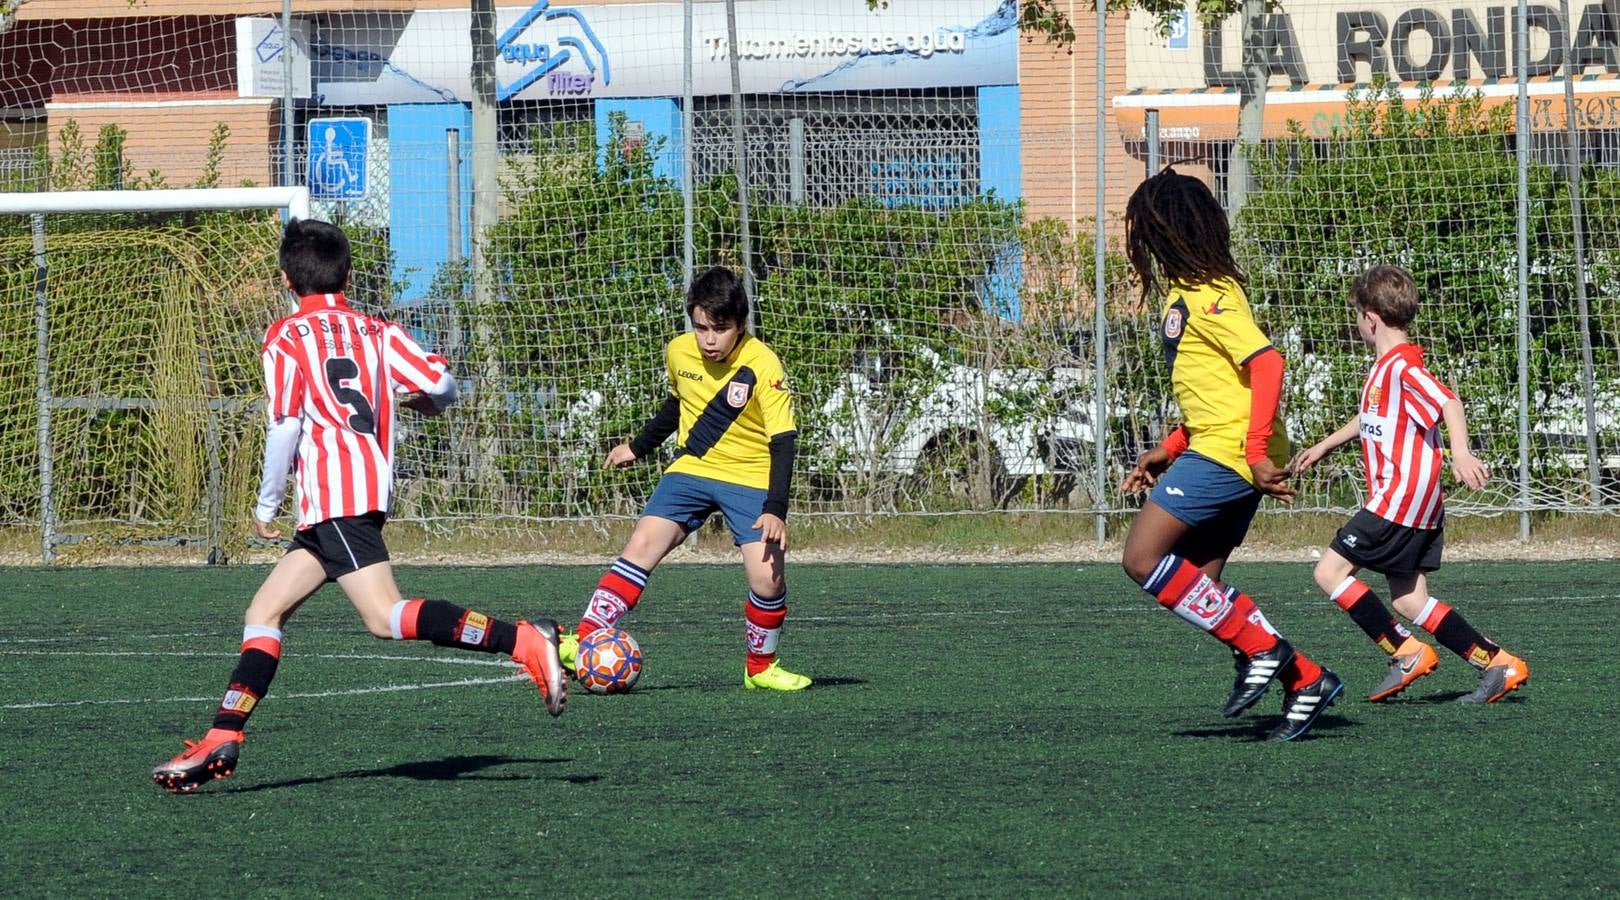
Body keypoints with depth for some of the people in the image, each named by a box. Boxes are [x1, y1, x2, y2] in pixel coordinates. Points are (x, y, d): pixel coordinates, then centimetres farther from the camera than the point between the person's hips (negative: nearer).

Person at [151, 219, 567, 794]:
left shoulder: (287, 338, 5)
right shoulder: (377, 332, 19)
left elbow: (285, 426, -6)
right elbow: (441, 383, 5)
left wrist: (267, 504, 4)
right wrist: (428, 402, 29)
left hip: (332, 494, -8)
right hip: (371, 487, 8)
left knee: (385, 617, -20)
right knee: (264, 613, 12)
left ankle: (523, 641, -31)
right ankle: (221, 741, 5)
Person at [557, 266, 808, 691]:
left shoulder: (762, 367, -20)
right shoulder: (678, 352, -5)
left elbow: (782, 441, -21)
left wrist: (775, 510, -29)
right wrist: (638, 447, 23)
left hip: (750, 478, -3)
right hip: (691, 470, 3)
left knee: (767, 578, -15)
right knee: (642, 544, -16)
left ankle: (761, 666, 12)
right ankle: (585, 642, -19)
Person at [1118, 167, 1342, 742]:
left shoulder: (1208, 295, -13)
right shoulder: (1185, 292, 18)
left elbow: (1266, 363, -23)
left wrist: (1257, 450, -27)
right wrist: (1169, 450, 22)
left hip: (1229, 452, -10)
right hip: (1212, 448, 10)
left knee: (1144, 558, -14)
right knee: (1197, 590, 8)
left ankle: (1260, 648, -11)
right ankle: (1304, 680, 10)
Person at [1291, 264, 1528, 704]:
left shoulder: (1401, 366, -14)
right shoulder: (1385, 368, 17)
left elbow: (1448, 401, -29)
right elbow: (1370, 419, 35)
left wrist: (1460, 453, -45)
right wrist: (1324, 446, 45)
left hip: (1401, 497, -10)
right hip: (1417, 502, 10)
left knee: (1330, 571, -7)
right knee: (1408, 601, 7)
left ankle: (1405, 652, -7)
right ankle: (1498, 663, 4)